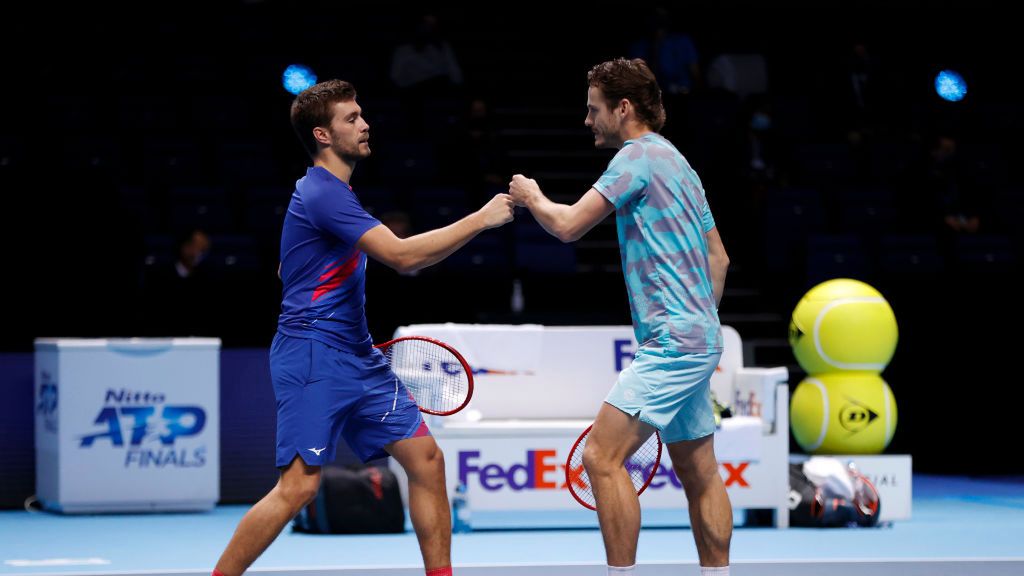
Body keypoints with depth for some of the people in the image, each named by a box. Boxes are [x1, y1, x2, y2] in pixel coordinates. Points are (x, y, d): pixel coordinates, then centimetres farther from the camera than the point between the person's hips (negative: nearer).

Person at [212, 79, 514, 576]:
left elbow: (288, 268, 28)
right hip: (313, 358, -10)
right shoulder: (323, 193, -16)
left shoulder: (329, 191, 17)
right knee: (299, 485, -15)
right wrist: (481, 219, -20)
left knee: (425, 457, 4)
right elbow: (403, 256, -24)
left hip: (356, 358, 10)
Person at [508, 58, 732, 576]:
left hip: (671, 344, -10)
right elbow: (718, 257, 22)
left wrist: (532, 197, 3)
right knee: (698, 471, 13)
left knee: (601, 457, -13)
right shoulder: (676, 161, 18)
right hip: (698, 341, 10)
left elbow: (568, 225, -17)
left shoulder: (639, 155, -10)